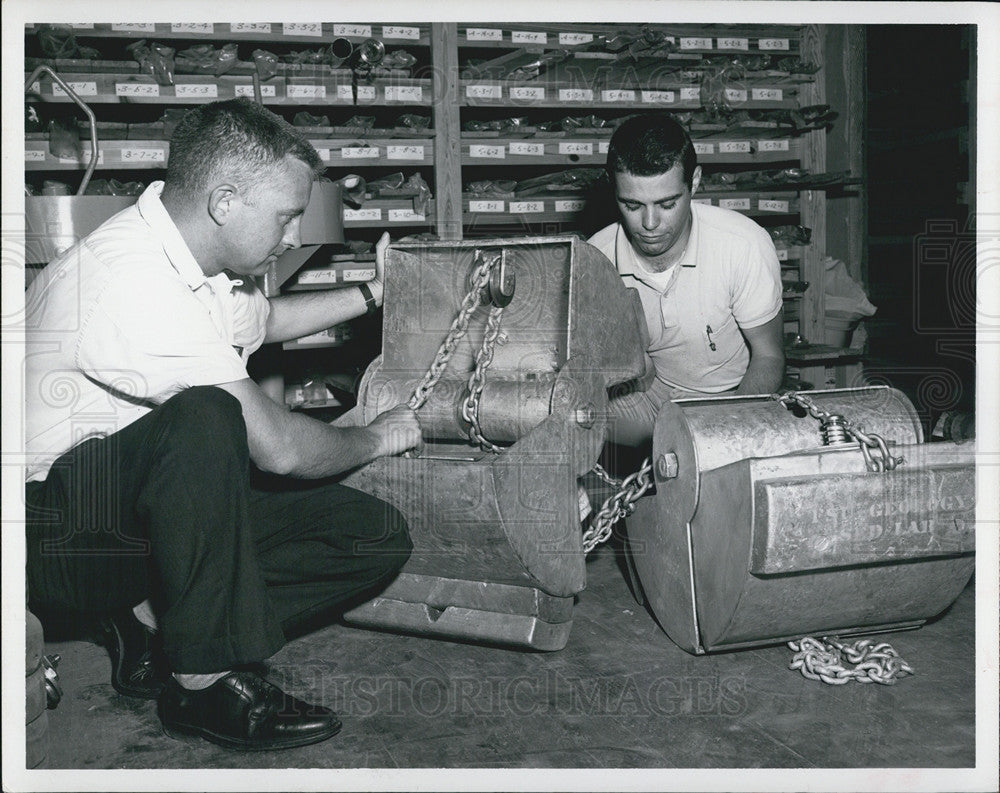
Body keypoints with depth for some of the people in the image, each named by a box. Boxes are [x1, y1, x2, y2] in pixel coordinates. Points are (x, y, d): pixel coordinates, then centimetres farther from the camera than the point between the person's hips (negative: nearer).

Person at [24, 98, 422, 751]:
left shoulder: (194, 258, 4)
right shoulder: (133, 278, -27)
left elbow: (264, 319, 30)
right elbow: (278, 447, -28)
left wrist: (373, 294, 24)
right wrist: (377, 438, -9)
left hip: (175, 510, 9)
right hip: (60, 525, -9)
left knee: (380, 537, -5)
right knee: (203, 418, -40)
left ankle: (157, 626, -2)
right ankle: (204, 679, -26)